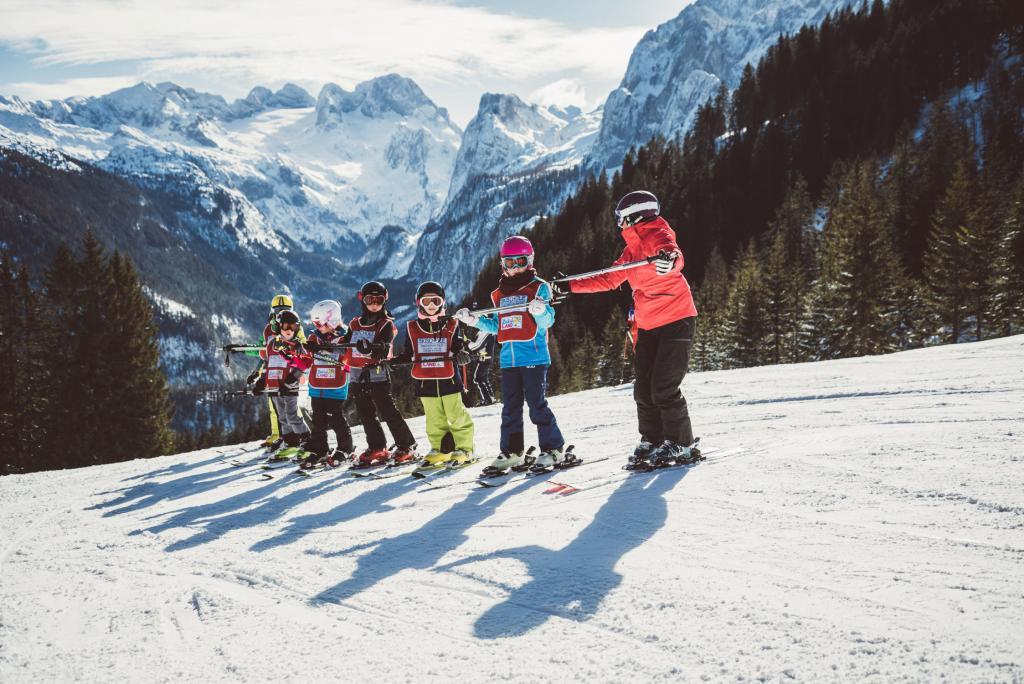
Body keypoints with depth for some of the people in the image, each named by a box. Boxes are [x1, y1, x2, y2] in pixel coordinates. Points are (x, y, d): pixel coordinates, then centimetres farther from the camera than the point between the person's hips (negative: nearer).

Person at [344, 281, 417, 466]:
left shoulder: (386, 325, -3)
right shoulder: (355, 324, 13)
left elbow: (386, 348, -19)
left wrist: (375, 348, -42)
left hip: (378, 375, -6)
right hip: (358, 376, 6)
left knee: (388, 412, -8)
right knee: (366, 415, 11)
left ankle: (406, 446, -2)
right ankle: (377, 448, 22)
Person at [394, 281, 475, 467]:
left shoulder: (451, 326, 1)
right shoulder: (413, 328, 6)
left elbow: (459, 348, -3)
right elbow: (409, 354, 11)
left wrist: (461, 355, -25)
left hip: (449, 380, -2)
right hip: (425, 382, 2)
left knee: (457, 416, 0)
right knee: (434, 419, 9)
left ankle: (464, 449, 10)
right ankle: (439, 449, 19)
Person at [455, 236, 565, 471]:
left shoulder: (538, 287, -1)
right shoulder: (500, 294, 16)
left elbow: (547, 321, -9)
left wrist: (540, 310, -31)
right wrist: (473, 320, 9)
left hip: (534, 357, -6)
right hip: (508, 359, 6)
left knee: (537, 405, -6)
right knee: (510, 407, 10)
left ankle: (553, 448, 5)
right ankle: (511, 452, 18)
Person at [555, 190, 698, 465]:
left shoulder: (658, 237, -13)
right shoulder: (632, 249, 14)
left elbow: (675, 255, -35)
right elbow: (609, 279, 20)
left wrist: (669, 260, -60)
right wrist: (571, 286, 17)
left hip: (676, 321, -9)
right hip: (648, 326, 9)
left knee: (664, 387, -10)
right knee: (644, 388, 7)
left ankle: (680, 445, 1)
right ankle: (652, 440, 19)